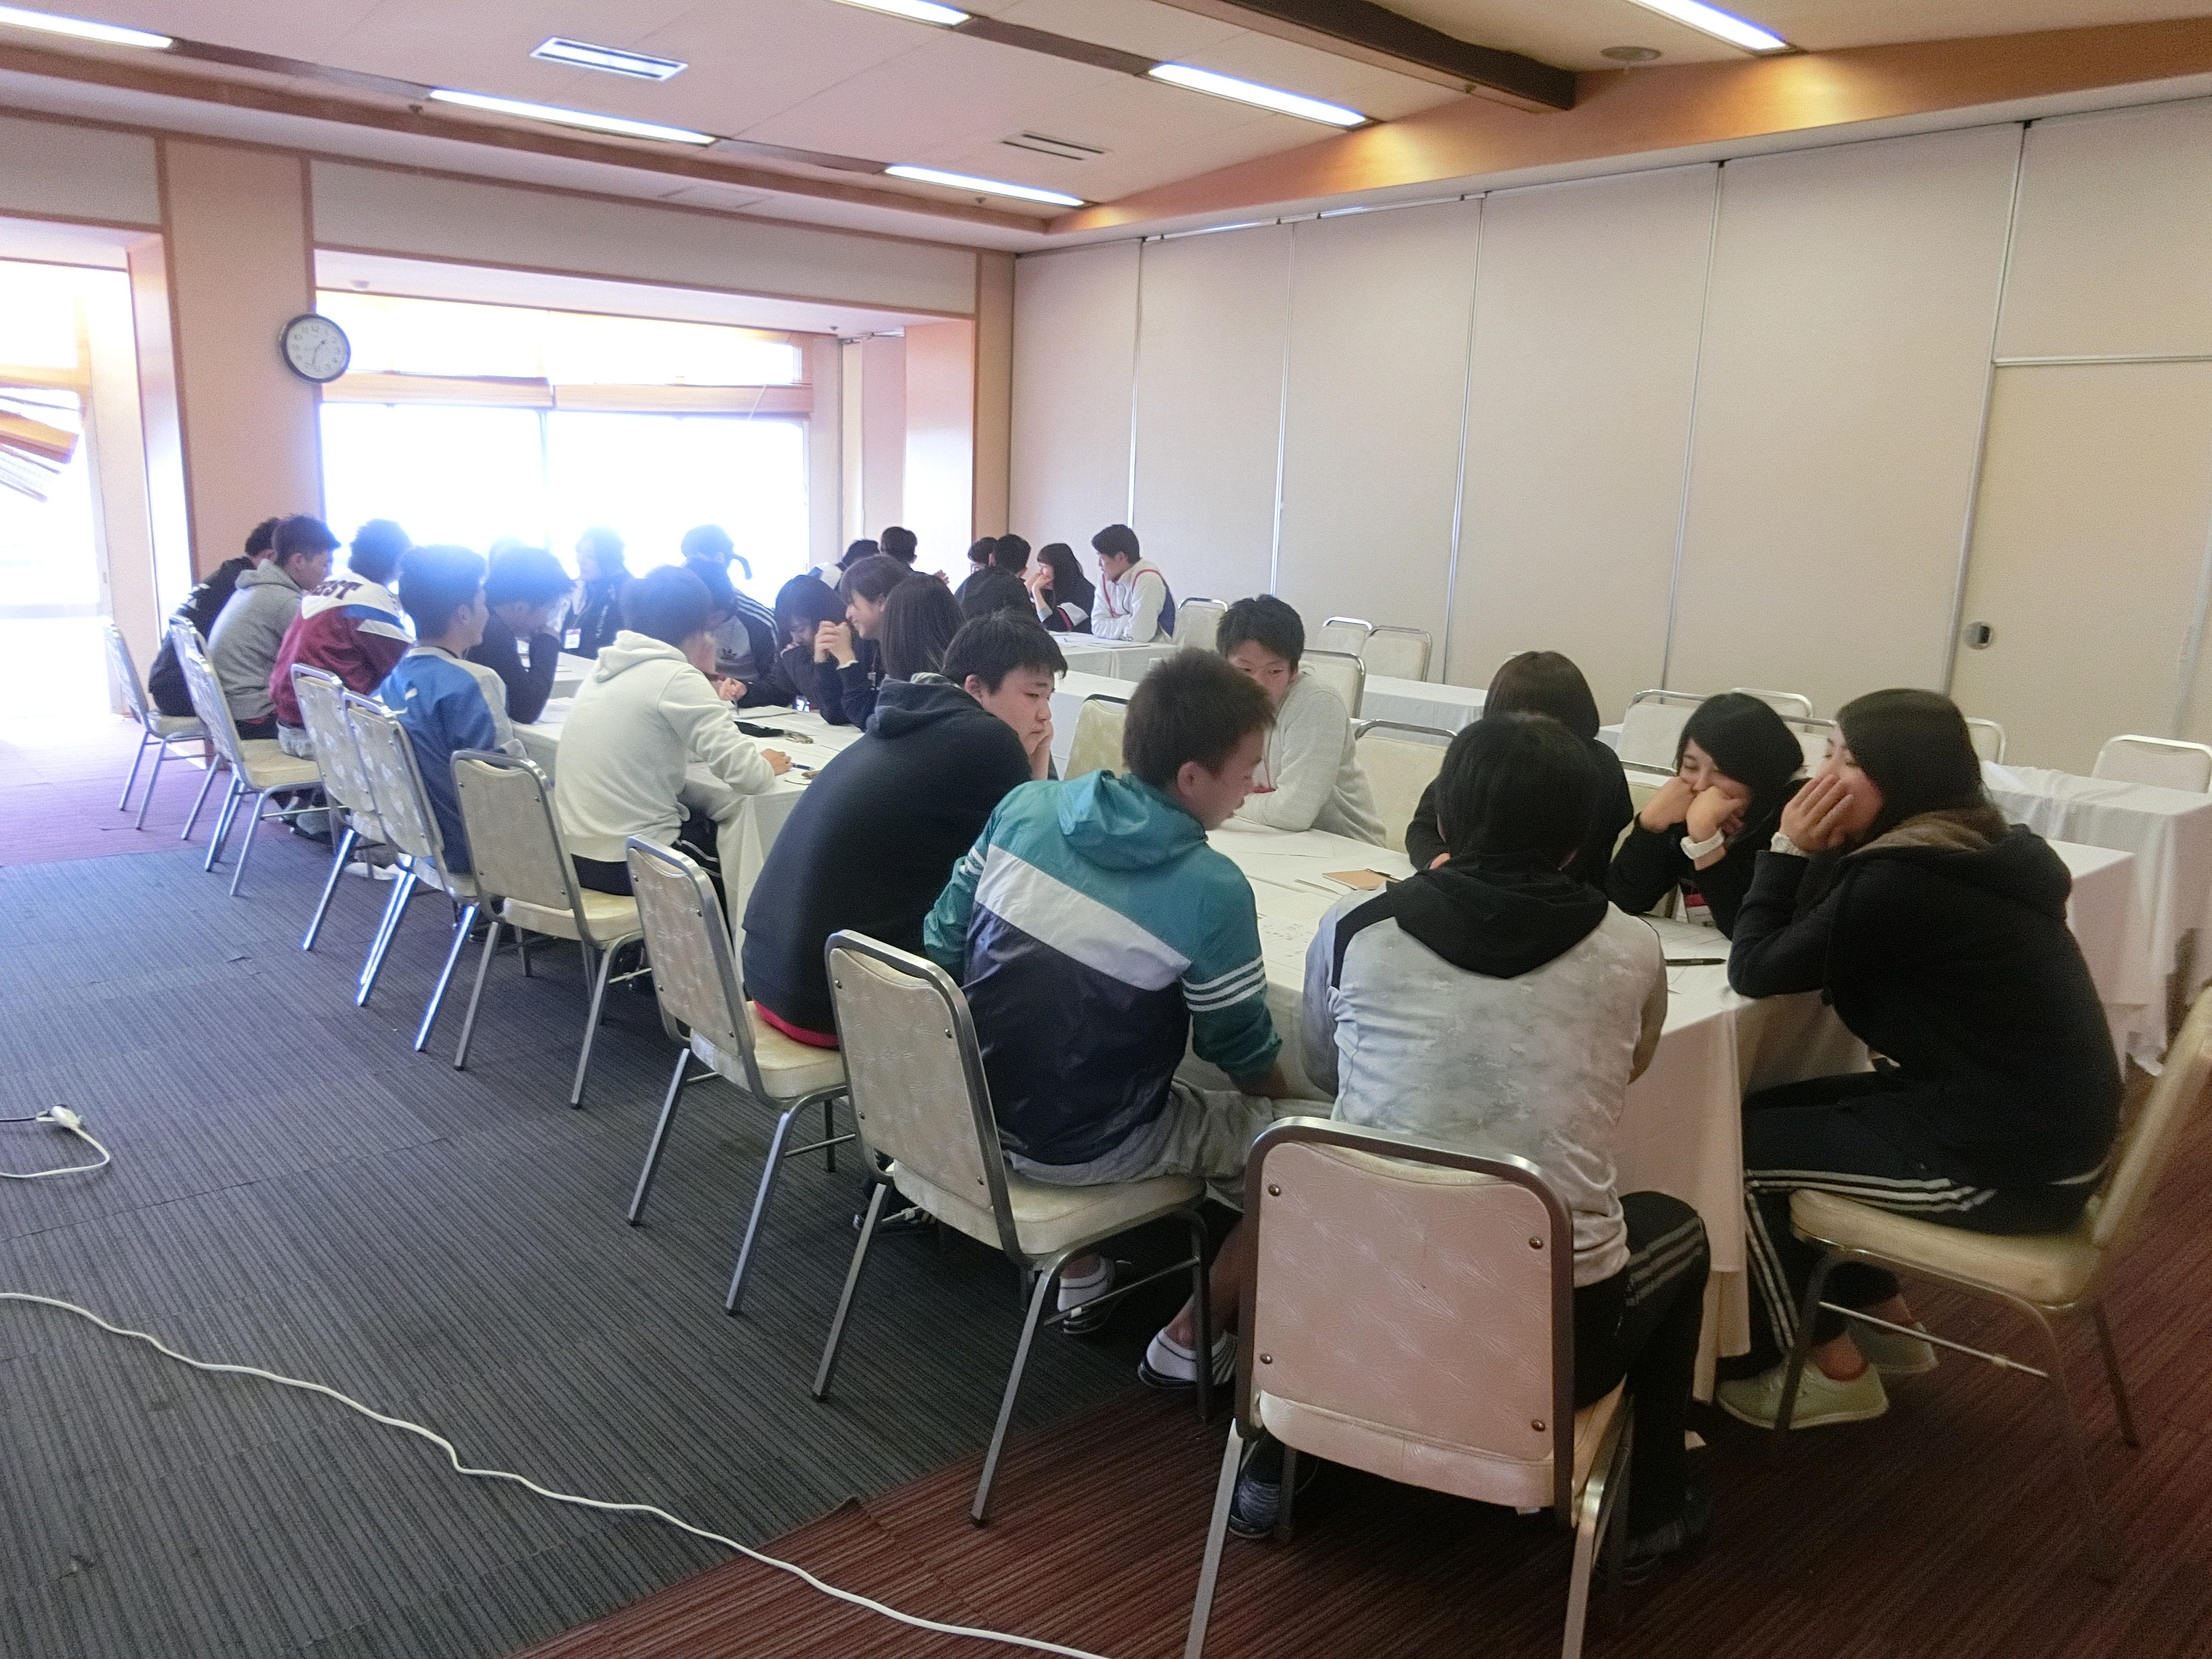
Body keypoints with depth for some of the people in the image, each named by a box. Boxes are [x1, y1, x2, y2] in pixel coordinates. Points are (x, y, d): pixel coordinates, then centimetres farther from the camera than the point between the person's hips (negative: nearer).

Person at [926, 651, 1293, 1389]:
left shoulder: (1025, 806, -7)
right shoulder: (1213, 890, -20)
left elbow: (944, 940, 2)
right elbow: (1241, 1051, -7)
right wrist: (1280, 1102, 13)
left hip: (968, 1109, 6)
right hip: (1080, 1150, -6)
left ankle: (1082, 1272, 38)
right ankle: (1188, 1341, 16)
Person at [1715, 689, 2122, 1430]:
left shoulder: (1904, 880, -24)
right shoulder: (1973, 850, 7)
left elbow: (1754, 970, -15)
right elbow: (1810, 947, 10)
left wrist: (1789, 847, -9)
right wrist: (1815, 855, -4)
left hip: (2010, 1163, -10)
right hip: (2036, 1122, 10)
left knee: (1742, 1148, -1)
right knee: (1771, 1112, 15)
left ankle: (1834, 1372, 15)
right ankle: (1886, 1322, 27)